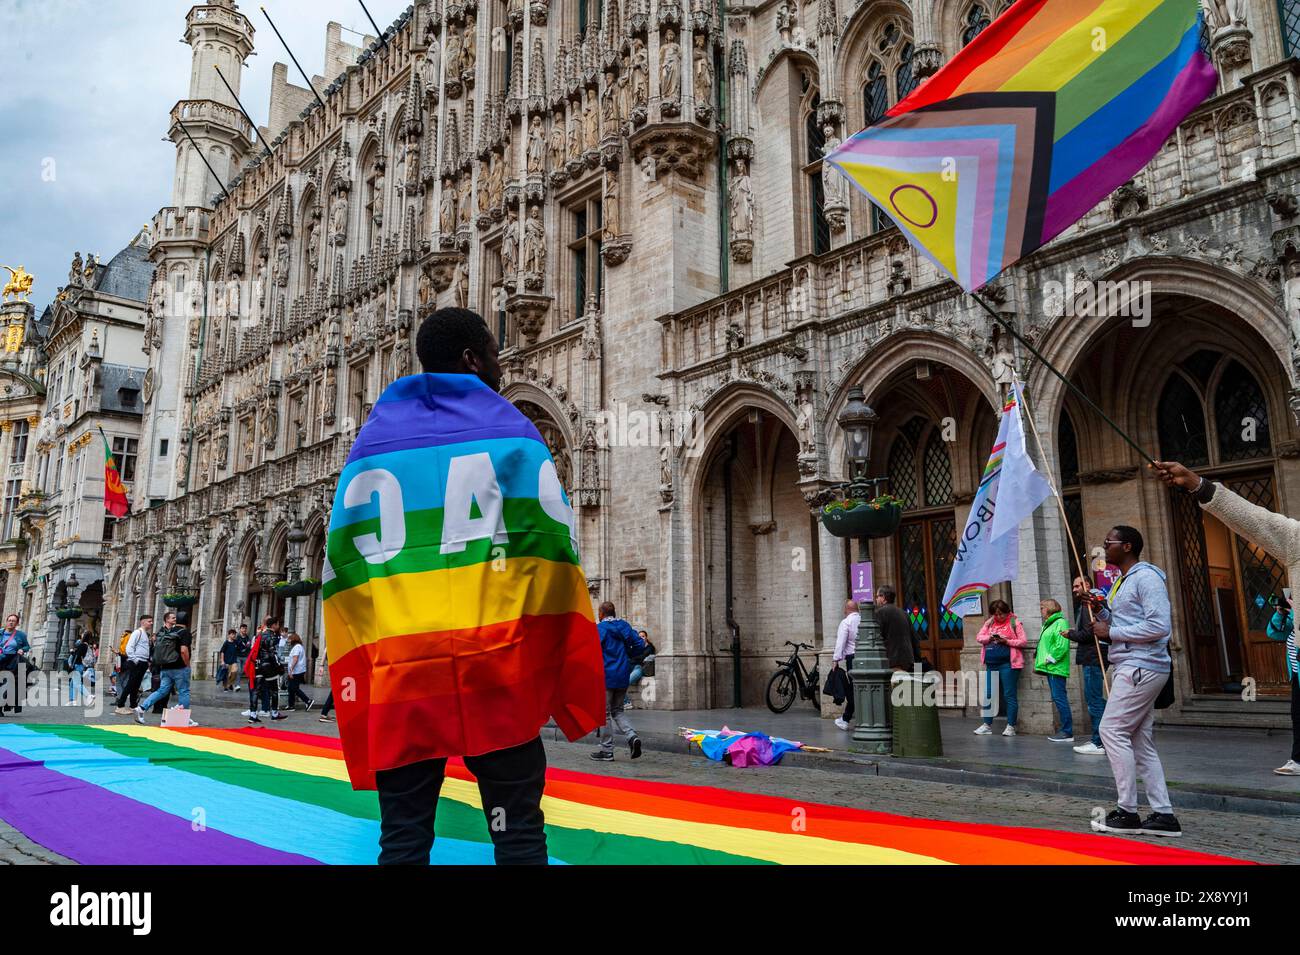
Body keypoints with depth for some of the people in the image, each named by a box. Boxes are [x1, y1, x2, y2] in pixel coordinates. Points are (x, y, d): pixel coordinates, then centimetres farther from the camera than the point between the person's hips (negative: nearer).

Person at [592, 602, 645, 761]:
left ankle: (606, 749, 7)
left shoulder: (599, 628, -9)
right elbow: (640, 645, 4)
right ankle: (632, 736, -6)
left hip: (606, 676, -6)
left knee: (604, 713, 4)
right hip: (623, 676, 6)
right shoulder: (625, 626, 9)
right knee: (617, 711, 16)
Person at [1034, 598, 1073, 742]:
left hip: (1056, 667, -10)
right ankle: (1064, 729, 17)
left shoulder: (1060, 622, -10)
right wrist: (1040, 658, 11)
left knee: (1059, 698, -10)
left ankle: (1067, 732, -7)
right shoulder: (1047, 624, 20)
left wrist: (1050, 659, -16)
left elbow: (1062, 645, -19)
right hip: (1049, 668, 10)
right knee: (1057, 698, 12)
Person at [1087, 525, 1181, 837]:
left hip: (1141, 667, -10)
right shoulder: (1121, 581, 19)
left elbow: (1159, 626, -21)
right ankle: (1163, 814, 11)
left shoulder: (1146, 577, -11)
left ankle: (1127, 812, -5)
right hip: (1128, 667, 10)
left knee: (1112, 730, -10)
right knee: (1141, 741, 9)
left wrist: (1110, 632, -16)